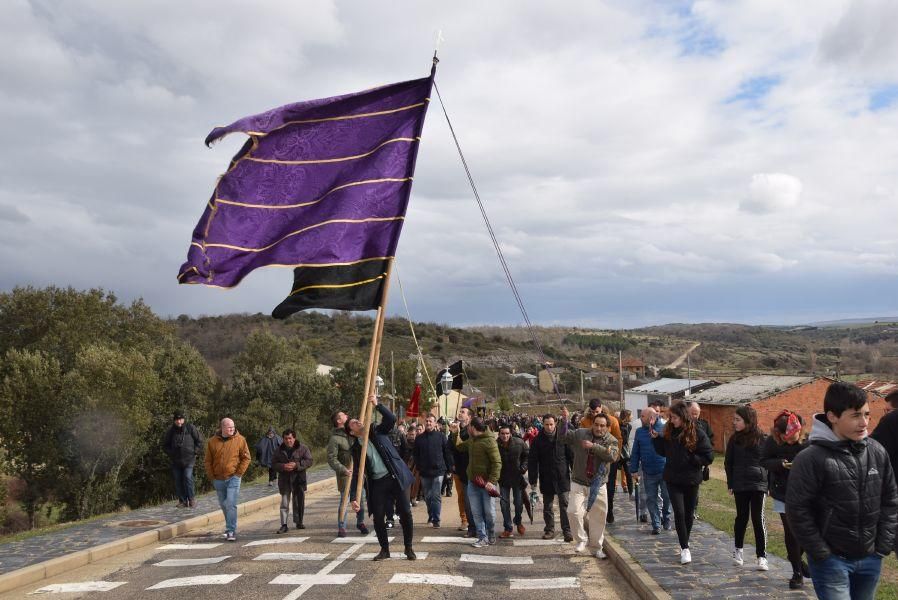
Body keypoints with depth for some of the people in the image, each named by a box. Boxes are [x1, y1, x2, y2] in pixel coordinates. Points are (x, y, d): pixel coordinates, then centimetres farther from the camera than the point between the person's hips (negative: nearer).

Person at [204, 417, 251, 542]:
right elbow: (208, 461, 8)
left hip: (233, 478, -4)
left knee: (231, 504, -12)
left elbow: (246, 458, -2)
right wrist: (212, 477, 2)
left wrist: (239, 473, -8)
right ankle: (230, 526, 33)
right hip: (218, 479, 4)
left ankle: (231, 531, -9)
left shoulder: (240, 440, -6)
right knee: (223, 504, 15)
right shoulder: (212, 441, 2)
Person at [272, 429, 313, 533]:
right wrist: (283, 466, -15)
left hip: (298, 478, -1)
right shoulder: (279, 450, 5)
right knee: (284, 503, -1)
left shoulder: (303, 448, -2)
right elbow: (273, 464, 5)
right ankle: (284, 525, 1)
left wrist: (296, 465, -20)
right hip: (284, 480, 1)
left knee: (299, 502, 9)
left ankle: (299, 522, 24)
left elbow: (309, 461, -7)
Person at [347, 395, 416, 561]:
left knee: (405, 512, -2)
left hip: (396, 477, -1)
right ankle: (384, 549, 19)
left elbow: (391, 419, -10)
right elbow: (356, 474, 3)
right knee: (378, 517, -1)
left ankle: (409, 548, 13)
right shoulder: (356, 448, 6)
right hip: (377, 483, 1)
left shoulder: (378, 432, 6)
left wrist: (377, 404, -19)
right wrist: (353, 498, -4)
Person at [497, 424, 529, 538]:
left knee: (519, 502, 7)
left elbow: (527, 455, 2)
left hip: (517, 477, 0)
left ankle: (518, 521, 36)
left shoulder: (519, 443, -15)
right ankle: (508, 528, 14)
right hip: (503, 478, 0)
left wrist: (523, 467, -9)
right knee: (504, 503, 1)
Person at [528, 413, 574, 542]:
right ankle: (549, 530, 22)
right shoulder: (538, 440, -2)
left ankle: (567, 530, 3)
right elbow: (532, 461, 0)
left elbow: (571, 456, 2)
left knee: (564, 505, -3)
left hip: (562, 478, -2)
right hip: (546, 479, 2)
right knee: (547, 507, 11)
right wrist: (533, 480, -4)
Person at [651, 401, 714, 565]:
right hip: (673, 480, 1)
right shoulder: (669, 432, -1)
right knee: (679, 512, -8)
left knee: (689, 513, 14)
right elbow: (663, 452, 12)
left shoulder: (697, 434, -11)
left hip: (691, 480, -1)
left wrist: (691, 459, -16)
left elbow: (709, 457, -8)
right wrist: (656, 438, -2)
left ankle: (684, 544, 33)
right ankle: (685, 548, -2)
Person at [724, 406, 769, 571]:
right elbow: (728, 462, 8)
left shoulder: (762, 438, -2)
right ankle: (738, 549, 29)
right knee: (741, 517, 11)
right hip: (740, 485, 2)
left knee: (758, 519, -4)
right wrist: (730, 483, 4)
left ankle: (762, 556, 4)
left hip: (758, 484, -2)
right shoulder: (734, 439, 4)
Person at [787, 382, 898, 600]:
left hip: (870, 559, 5)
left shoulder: (877, 452, -1)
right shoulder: (811, 458, -18)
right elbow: (798, 511, -14)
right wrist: (822, 555, -11)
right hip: (831, 561, -5)